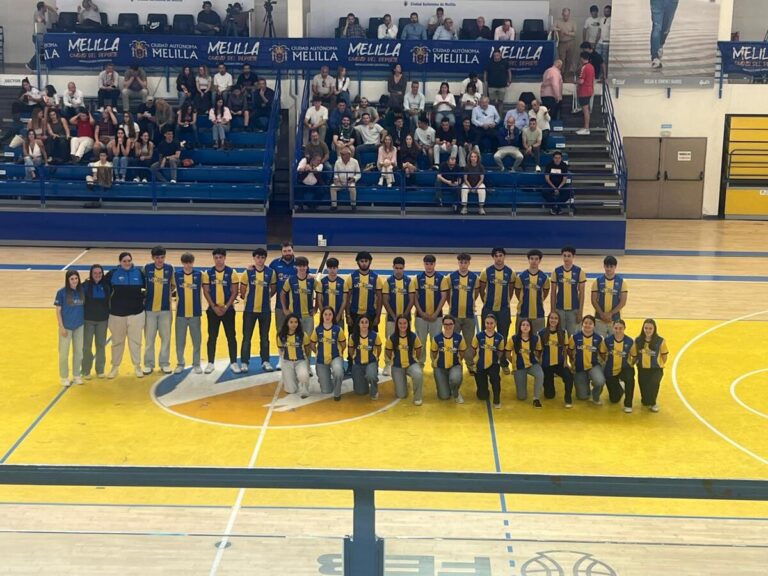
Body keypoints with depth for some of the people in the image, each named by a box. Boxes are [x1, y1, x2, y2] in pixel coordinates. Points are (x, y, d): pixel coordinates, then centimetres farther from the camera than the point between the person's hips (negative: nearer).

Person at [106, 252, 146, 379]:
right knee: (117, 341, 11)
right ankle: (115, 367, 22)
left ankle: (137, 367, 19)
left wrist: (143, 298, 3)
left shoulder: (139, 273, -1)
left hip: (136, 313, 0)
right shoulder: (112, 274, -4)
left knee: (135, 341, 7)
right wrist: (109, 303, 1)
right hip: (117, 313, 0)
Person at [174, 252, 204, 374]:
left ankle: (196, 364, 16)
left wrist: (200, 307, 5)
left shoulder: (199, 274, -2)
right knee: (180, 340, 6)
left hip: (195, 313, 0)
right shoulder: (176, 273, -3)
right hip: (181, 312, 0)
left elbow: (201, 290, 6)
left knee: (196, 339, 6)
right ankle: (180, 363, 18)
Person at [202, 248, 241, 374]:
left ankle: (233, 363, 9)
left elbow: (235, 292, -3)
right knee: (212, 337, 5)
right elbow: (206, 292, 0)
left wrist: (226, 307, -11)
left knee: (231, 337, 2)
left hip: (228, 309, -1)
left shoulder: (232, 272, -2)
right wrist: (214, 307, -10)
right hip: (213, 309, 1)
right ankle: (210, 363, 12)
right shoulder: (208, 273, 1)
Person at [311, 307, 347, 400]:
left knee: (338, 371, -40)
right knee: (326, 391, 3)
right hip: (321, 360, 2)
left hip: (335, 358, -2)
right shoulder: (317, 330, -5)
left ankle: (337, 393, -11)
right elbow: (312, 344, 9)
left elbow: (343, 344, 6)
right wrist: (319, 353, 10)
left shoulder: (338, 329, -8)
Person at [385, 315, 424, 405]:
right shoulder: (392, 338, -10)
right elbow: (388, 352, 7)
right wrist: (395, 360, 10)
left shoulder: (414, 337, -9)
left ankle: (418, 397, -11)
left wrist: (413, 360, 9)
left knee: (419, 374, -37)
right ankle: (404, 384, 32)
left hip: (411, 364, 0)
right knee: (401, 395, -5)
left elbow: (418, 350, 8)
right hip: (397, 367, 0)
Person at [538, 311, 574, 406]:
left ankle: (568, 399, -11)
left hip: (560, 363, 1)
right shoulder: (542, 333, -7)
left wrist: (565, 361, -3)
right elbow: (539, 351, 1)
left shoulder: (563, 333, -1)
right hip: (546, 364, -1)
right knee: (549, 395, 1)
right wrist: (539, 365, -1)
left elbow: (565, 349, 8)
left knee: (569, 376, -34)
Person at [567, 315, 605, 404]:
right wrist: (573, 363, 7)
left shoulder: (599, 338, -8)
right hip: (579, 368, 0)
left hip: (594, 366, 0)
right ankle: (586, 382, 35)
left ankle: (596, 398, 1)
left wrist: (601, 363, -2)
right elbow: (569, 351, 6)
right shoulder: (575, 337, -9)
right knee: (583, 397, -2)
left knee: (600, 381, -34)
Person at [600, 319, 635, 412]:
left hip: (624, 369, -1)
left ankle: (628, 404, -19)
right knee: (614, 399, 5)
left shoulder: (630, 341, -12)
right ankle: (620, 389, 44)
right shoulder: (607, 340, -12)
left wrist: (630, 364, -8)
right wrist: (608, 362, 1)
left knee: (630, 377, -39)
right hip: (610, 371, 1)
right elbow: (602, 353, 5)